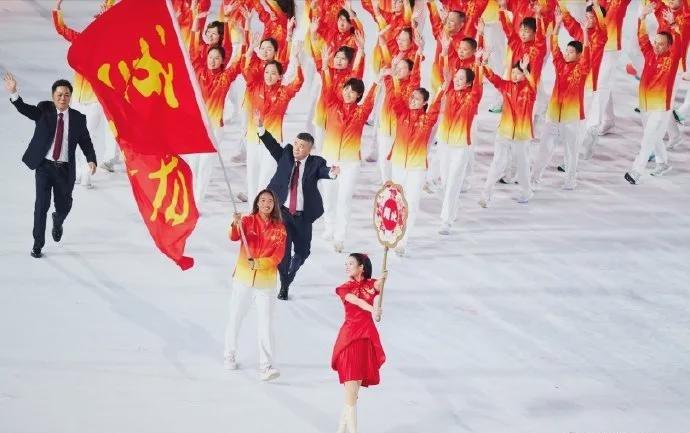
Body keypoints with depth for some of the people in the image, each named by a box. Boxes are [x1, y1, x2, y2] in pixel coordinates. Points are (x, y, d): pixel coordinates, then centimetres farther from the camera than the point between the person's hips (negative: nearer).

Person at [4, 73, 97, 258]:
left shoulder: (78, 118, 2)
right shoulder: (44, 110, -2)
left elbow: (86, 142, 6)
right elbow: (25, 109, -18)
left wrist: (91, 160, -12)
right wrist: (13, 93, -36)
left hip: (65, 169, 2)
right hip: (44, 166, -2)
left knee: (64, 206, 12)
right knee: (42, 204, -8)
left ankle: (57, 222, 49)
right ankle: (38, 244, 2)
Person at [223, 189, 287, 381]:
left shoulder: (279, 228, 0)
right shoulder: (248, 221, -3)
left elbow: (278, 256, -5)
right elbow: (233, 237, -20)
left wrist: (259, 263, -21)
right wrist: (235, 225, -41)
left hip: (266, 281, 0)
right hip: (243, 278, 0)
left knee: (266, 324, -6)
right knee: (235, 319, 12)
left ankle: (267, 366, -9)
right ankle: (230, 356, 30)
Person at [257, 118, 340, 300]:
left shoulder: (315, 163, -6)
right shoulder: (285, 155, 1)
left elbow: (323, 171, -24)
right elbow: (272, 145, -7)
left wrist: (332, 172, -47)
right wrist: (261, 128, -21)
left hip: (302, 216, 1)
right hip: (282, 211, -1)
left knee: (303, 250, 13)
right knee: (283, 246, -14)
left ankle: (290, 274, 43)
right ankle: (284, 286, 0)